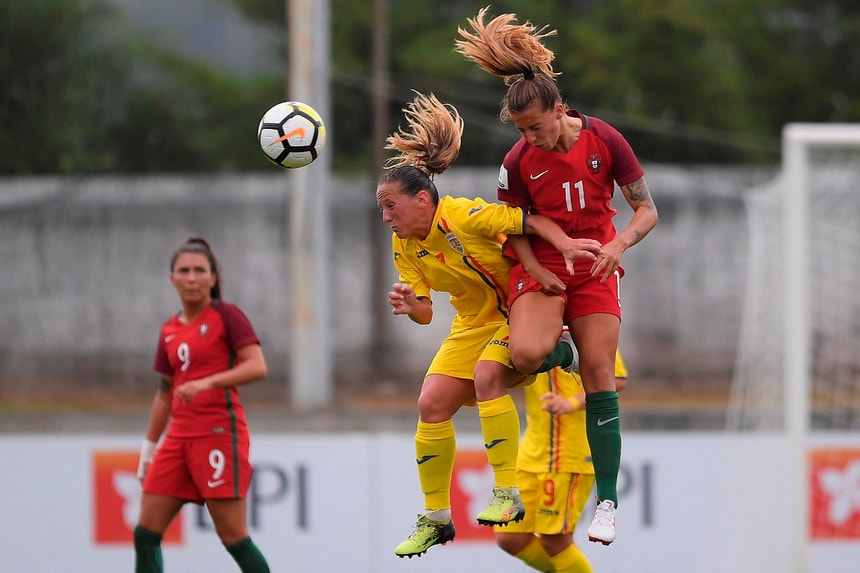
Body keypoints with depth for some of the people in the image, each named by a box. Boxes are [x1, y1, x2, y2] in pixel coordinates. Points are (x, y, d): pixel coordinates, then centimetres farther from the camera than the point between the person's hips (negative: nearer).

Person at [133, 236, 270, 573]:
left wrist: (207, 382, -27)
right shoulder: (169, 331, 15)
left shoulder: (227, 316, -4)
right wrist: (149, 447, 23)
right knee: (146, 532, 0)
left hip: (219, 434, -7)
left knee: (233, 537, -9)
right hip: (179, 438, 7)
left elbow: (257, 366, -16)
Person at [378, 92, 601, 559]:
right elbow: (425, 311, 1)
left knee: (487, 376, -31)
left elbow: (530, 221, -26)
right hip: (474, 322, 7)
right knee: (431, 403, -5)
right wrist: (411, 305, -22)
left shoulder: (465, 216, -25)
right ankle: (435, 518, 6)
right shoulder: (403, 247, -5)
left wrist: (563, 243, -43)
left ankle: (508, 493, -26)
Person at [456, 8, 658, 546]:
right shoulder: (519, 161, -11)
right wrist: (535, 270, -16)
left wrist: (620, 242, -25)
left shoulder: (605, 141, -12)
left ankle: (607, 501, 0)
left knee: (599, 377, -8)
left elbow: (647, 210, -6)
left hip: (595, 268, 0)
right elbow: (516, 228, 2)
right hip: (542, 268, 0)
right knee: (525, 353, -29)